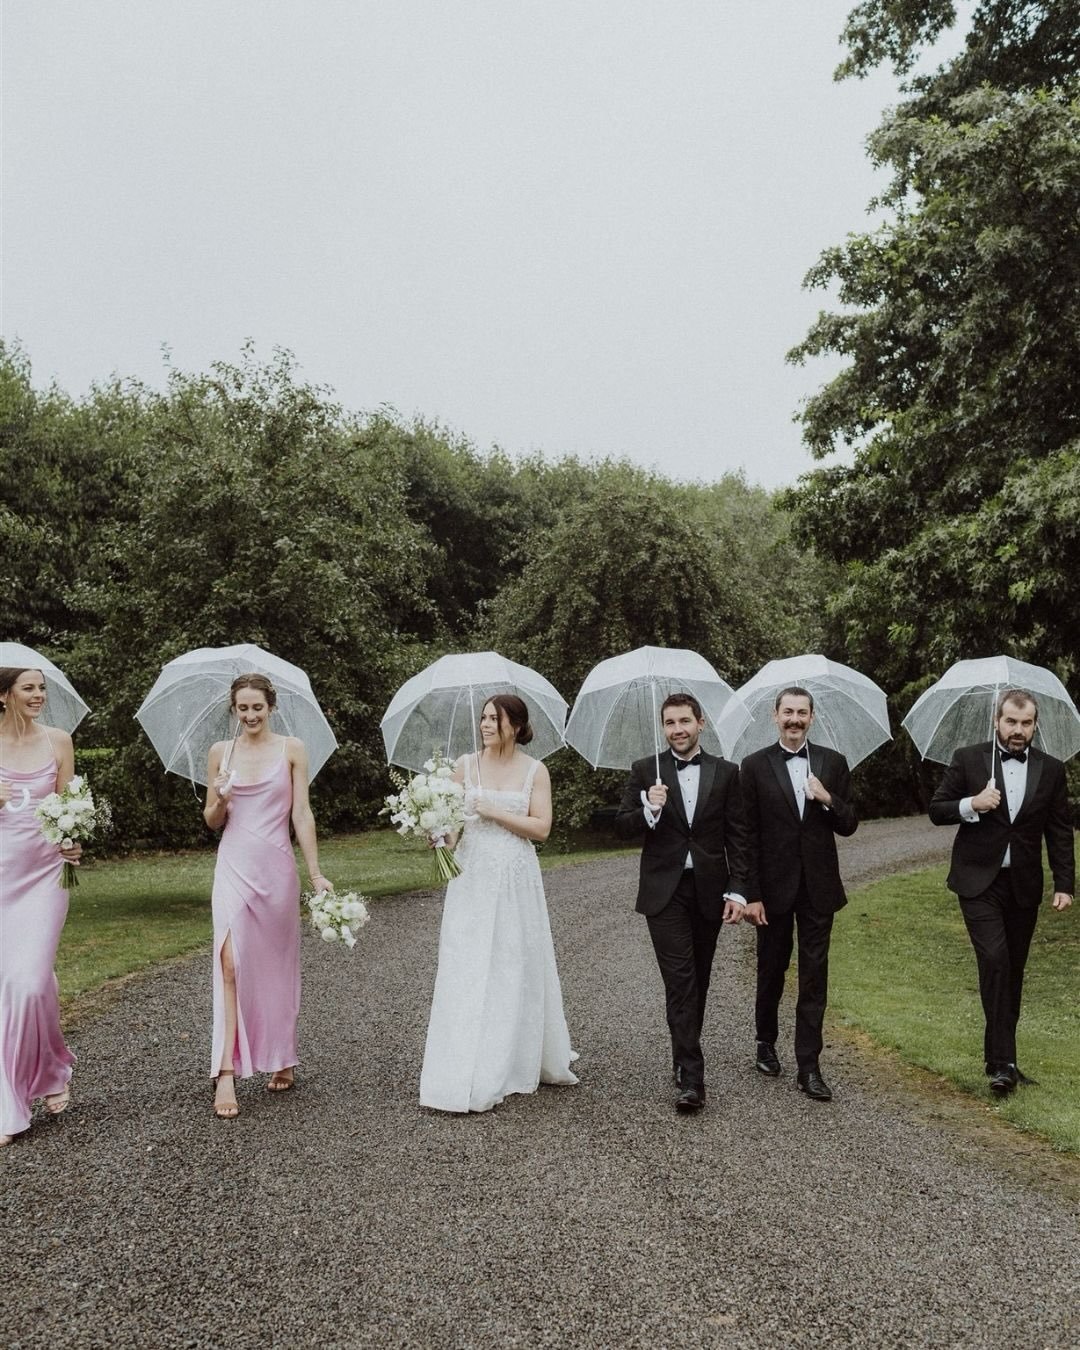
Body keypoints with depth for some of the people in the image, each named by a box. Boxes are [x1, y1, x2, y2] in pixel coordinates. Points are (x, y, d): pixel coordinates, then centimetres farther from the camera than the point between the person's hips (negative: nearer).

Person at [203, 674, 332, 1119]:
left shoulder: (291, 749, 1)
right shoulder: (221, 752, 6)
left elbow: (302, 814, -1)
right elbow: (211, 821, 11)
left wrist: (315, 872, -4)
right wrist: (220, 801, -11)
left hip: (277, 867, -1)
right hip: (234, 866, 1)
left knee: (278, 965, 10)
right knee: (231, 961, -11)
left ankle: (282, 1059, 27)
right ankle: (226, 1072, -9)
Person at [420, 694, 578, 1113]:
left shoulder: (535, 771, 1)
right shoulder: (466, 765, 3)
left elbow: (541, 827, -6)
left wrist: (494, 812, -14)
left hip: (516, 880, 0)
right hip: (472, 877, 0)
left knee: (516, 969, 10)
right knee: (466, 971, -2)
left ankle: (522, 1063, 30)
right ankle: (466, 1079, 5)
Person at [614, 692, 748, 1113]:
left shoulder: (725, 773, 4)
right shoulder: (645, 771, 2)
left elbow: (737, 837, 4)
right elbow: (623, 827, -1)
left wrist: (738, 890, -3)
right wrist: (649, 810, -21)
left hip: (710, 891, 2)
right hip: (665, 892, -2)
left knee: (698, 980, 12)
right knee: (680, 980, -8)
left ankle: (686, 1056, 30)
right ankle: (690, 1077, -7)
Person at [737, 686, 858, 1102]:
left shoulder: (832, 763, 3)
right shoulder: (755, 766, -4)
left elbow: (848, 826, 4)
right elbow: (748, 835, -5)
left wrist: (827, 799, -17)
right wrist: (750, 894, -9)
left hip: (817, 888, 1)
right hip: (773, 887, -1)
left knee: (814, 976, 2)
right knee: (772, 969, 15)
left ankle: (808, 1066, 9)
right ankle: (767, 1042, 37)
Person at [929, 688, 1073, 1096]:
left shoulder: (1051, 770, 4)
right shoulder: (968, 759, -3)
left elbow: (1060, 831, 7)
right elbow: (936, 810, 0)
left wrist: (1064, 884, 1)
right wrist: (972, 804, -19)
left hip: (1023, 886, 3)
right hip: (979, 882, -3)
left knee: (1013, 970, 10)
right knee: (995, 961, -15)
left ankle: (999, 1055, 23)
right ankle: (1003, 1061, -10)